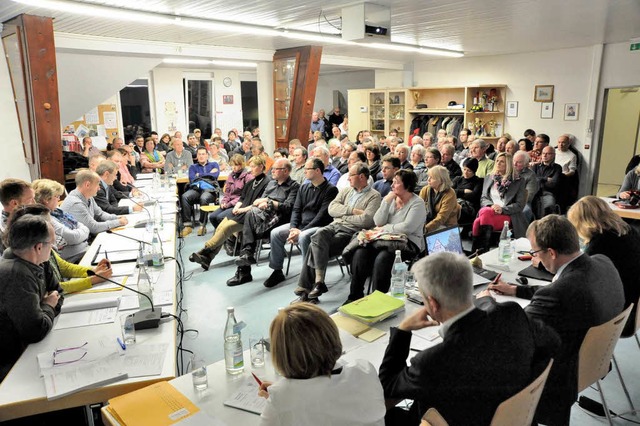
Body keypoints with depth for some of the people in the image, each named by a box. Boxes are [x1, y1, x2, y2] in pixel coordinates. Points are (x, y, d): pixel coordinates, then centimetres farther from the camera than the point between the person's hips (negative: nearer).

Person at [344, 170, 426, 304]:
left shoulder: (417, 203, -4)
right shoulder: (392, 198, 13)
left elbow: (407, 227, -17)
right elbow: (378, 222, 4)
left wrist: (384, 229, -7)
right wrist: (386, 202, -5)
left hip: (408, 243, -6)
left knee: (382, 257, -33)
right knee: (360, 253, -19)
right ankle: (355, 296, -11)